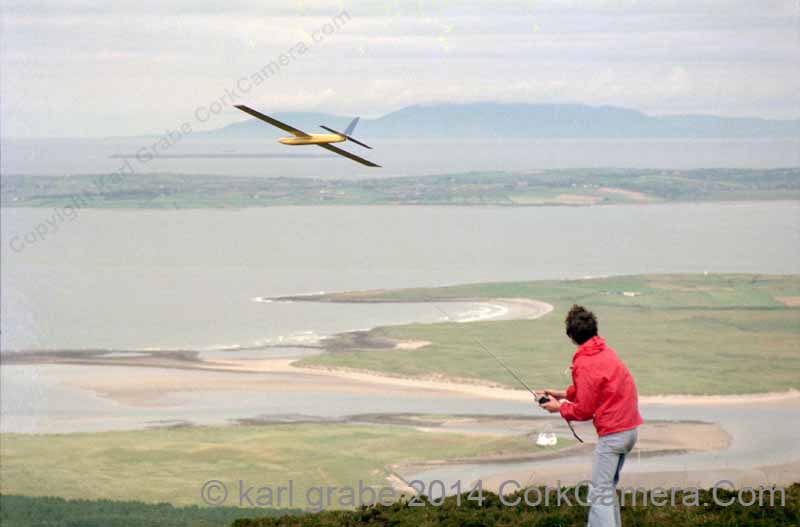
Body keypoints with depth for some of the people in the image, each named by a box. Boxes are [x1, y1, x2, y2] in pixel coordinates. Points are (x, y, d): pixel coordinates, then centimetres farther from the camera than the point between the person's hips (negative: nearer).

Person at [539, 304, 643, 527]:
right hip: (629, 428, 9)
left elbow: (584, 411, -12)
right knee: (608, 487, 20)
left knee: (600, 494, -7)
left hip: (612, 433, -9)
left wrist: (559, 407, 4)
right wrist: (564, 394, 19)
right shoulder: (606, 351, 8)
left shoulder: (585, 363, -17)